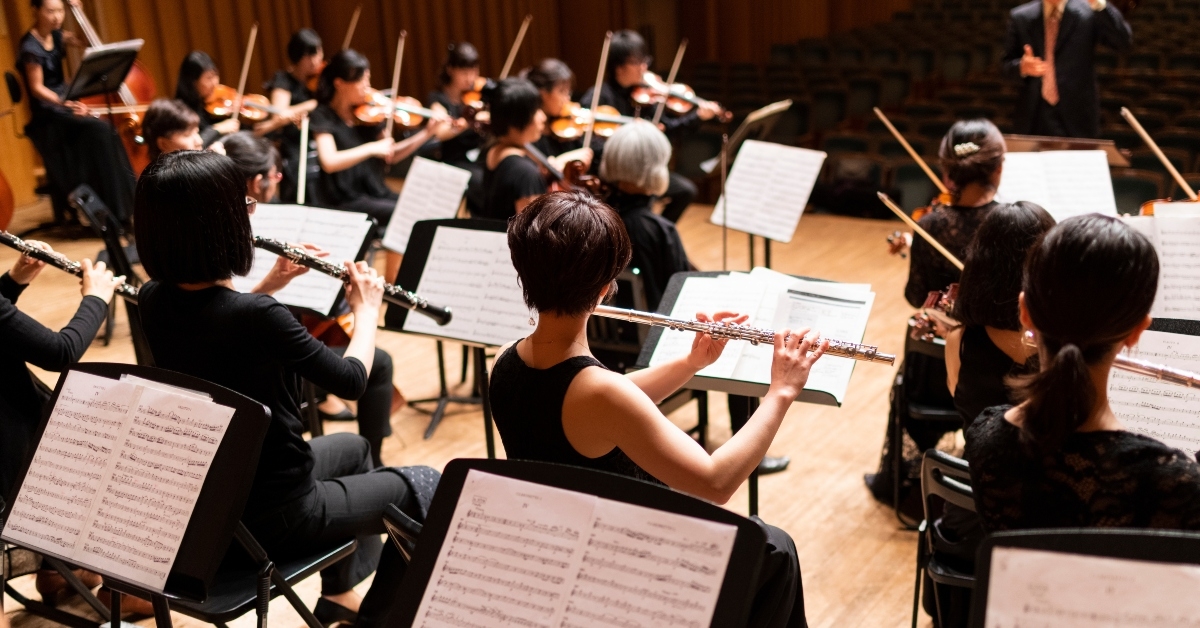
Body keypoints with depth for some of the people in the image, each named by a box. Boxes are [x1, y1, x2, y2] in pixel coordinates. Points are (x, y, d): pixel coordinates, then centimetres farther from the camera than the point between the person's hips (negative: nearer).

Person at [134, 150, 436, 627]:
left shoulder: (153, 301, -8)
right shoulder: (257, 316, -31)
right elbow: (351, 381, -15)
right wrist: (367, 310, 1)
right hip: (272, 515, -8)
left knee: (352, 447, 33)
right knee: (424, 486, 13)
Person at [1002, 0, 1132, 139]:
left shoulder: (1089, 11, -1)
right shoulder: (1020, 17, 6)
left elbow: (1124, 42, -13)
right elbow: (1007, 62, 11)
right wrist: (1022, 67, -13)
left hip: (1077, 114, -2)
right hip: (1034, 114, 2)